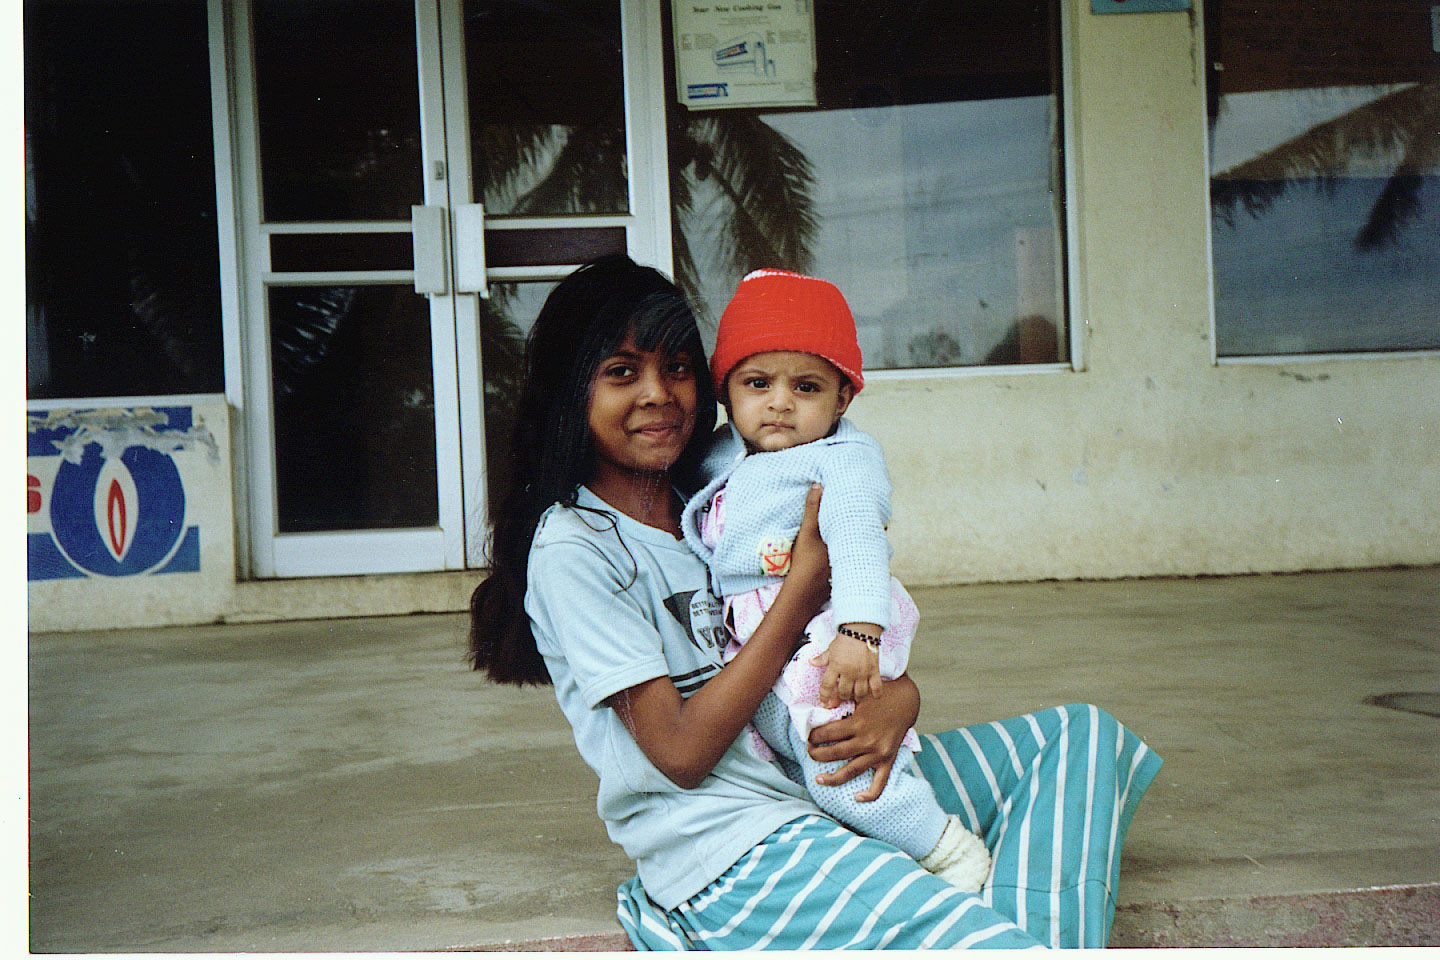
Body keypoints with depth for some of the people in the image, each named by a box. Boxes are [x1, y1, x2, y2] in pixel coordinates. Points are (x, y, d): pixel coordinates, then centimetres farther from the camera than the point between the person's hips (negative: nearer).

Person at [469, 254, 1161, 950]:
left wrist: (897, 697, -11)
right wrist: (805, 582, -15)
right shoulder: (571, 547, -9)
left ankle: (1030, 934, -9)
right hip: (727, 847, -8)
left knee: (1080, 733, 6)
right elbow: (680, 751, -16)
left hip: (823, 785, 9)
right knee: (988, 944, -29)